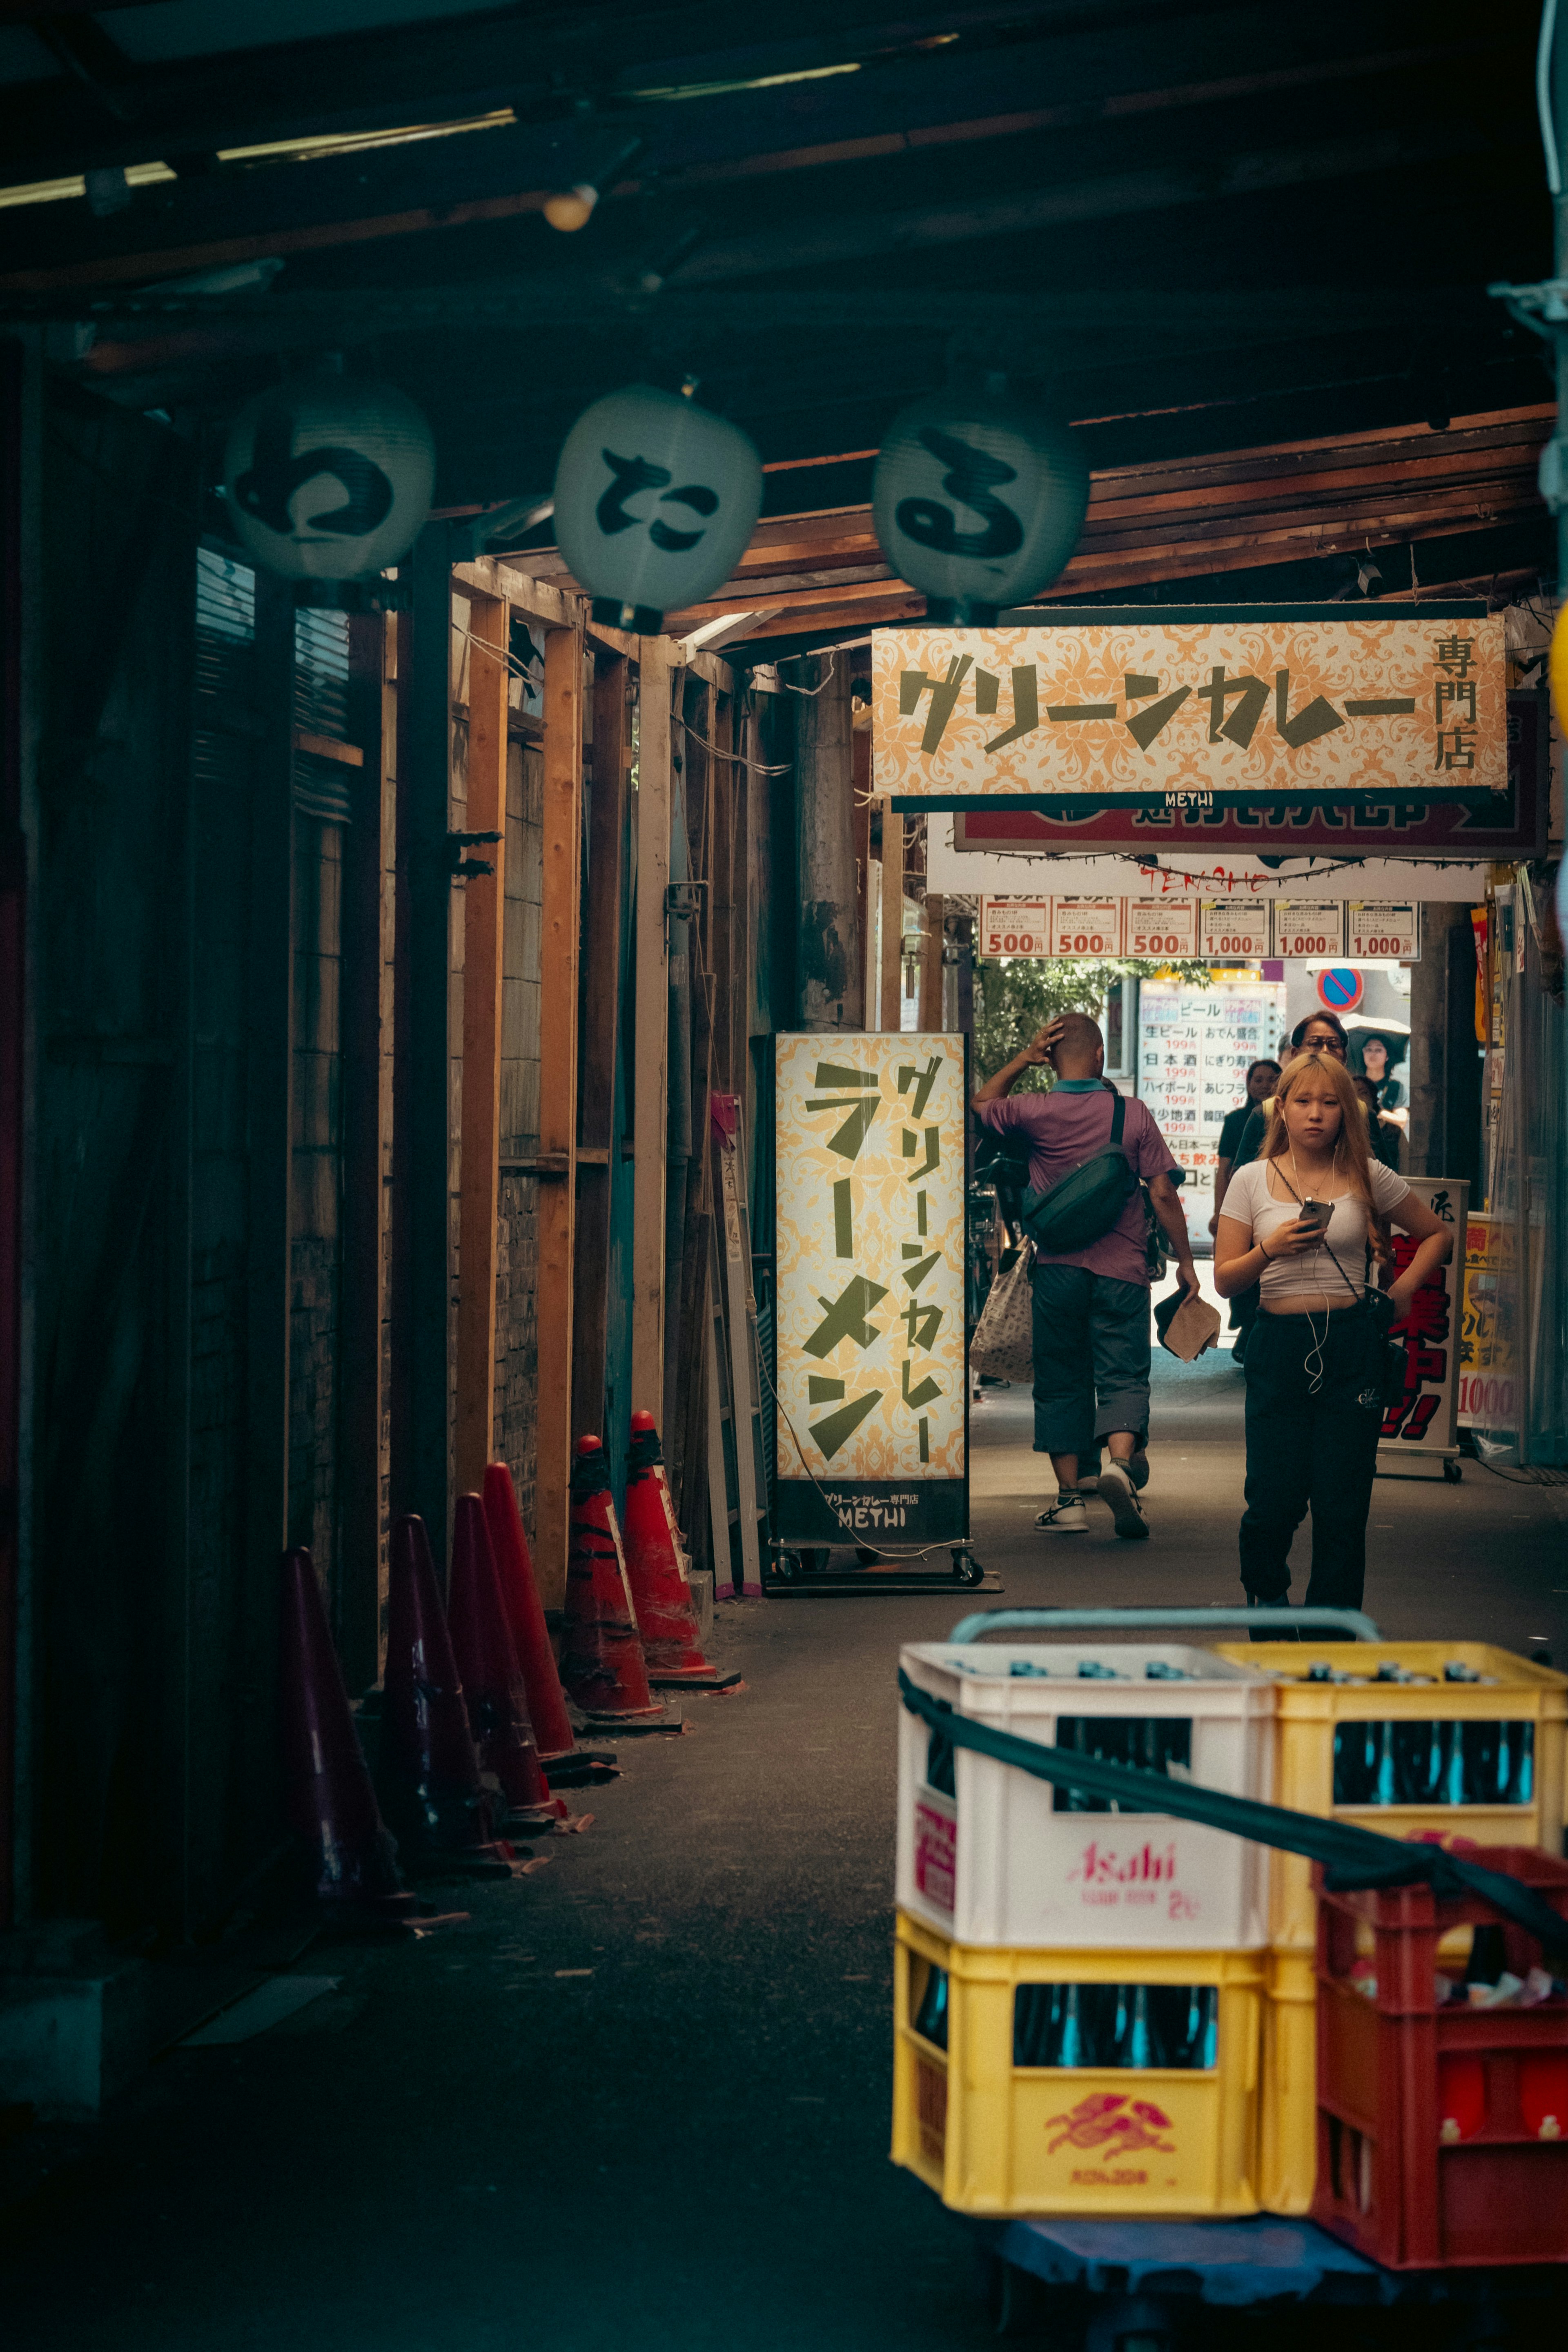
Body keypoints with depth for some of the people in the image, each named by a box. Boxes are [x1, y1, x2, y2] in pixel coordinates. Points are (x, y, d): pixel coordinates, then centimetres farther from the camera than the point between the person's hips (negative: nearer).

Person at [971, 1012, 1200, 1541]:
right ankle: (1119, 1461, -25)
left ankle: (1068, 1497, 9)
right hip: (1122, 1269, -1)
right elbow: (1163, 1195, -3)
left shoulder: (1032, 1112, -4)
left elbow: (980, 1103, 18)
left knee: (1061, 1382, 10)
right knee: (1122, 1375, 1)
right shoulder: (1133, 1115, -4)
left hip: (1058, 1269, 1)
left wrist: (1023, 1059, 11)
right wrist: (1185, 1260, 5)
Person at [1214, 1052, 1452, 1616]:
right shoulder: (1253, 1181, 5)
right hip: (1278, 1349, 0)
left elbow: (1438, 1235, 17)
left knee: (1341, 1507, -1)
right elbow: (1225, 1280, 5)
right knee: (1273, 1502, -1)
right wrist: (1269, 1250, -13)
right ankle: (1267, 1595, 29)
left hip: (1350, 1351, 0)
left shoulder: (1368, 1177, 5)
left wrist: (1404, 1288, 4)